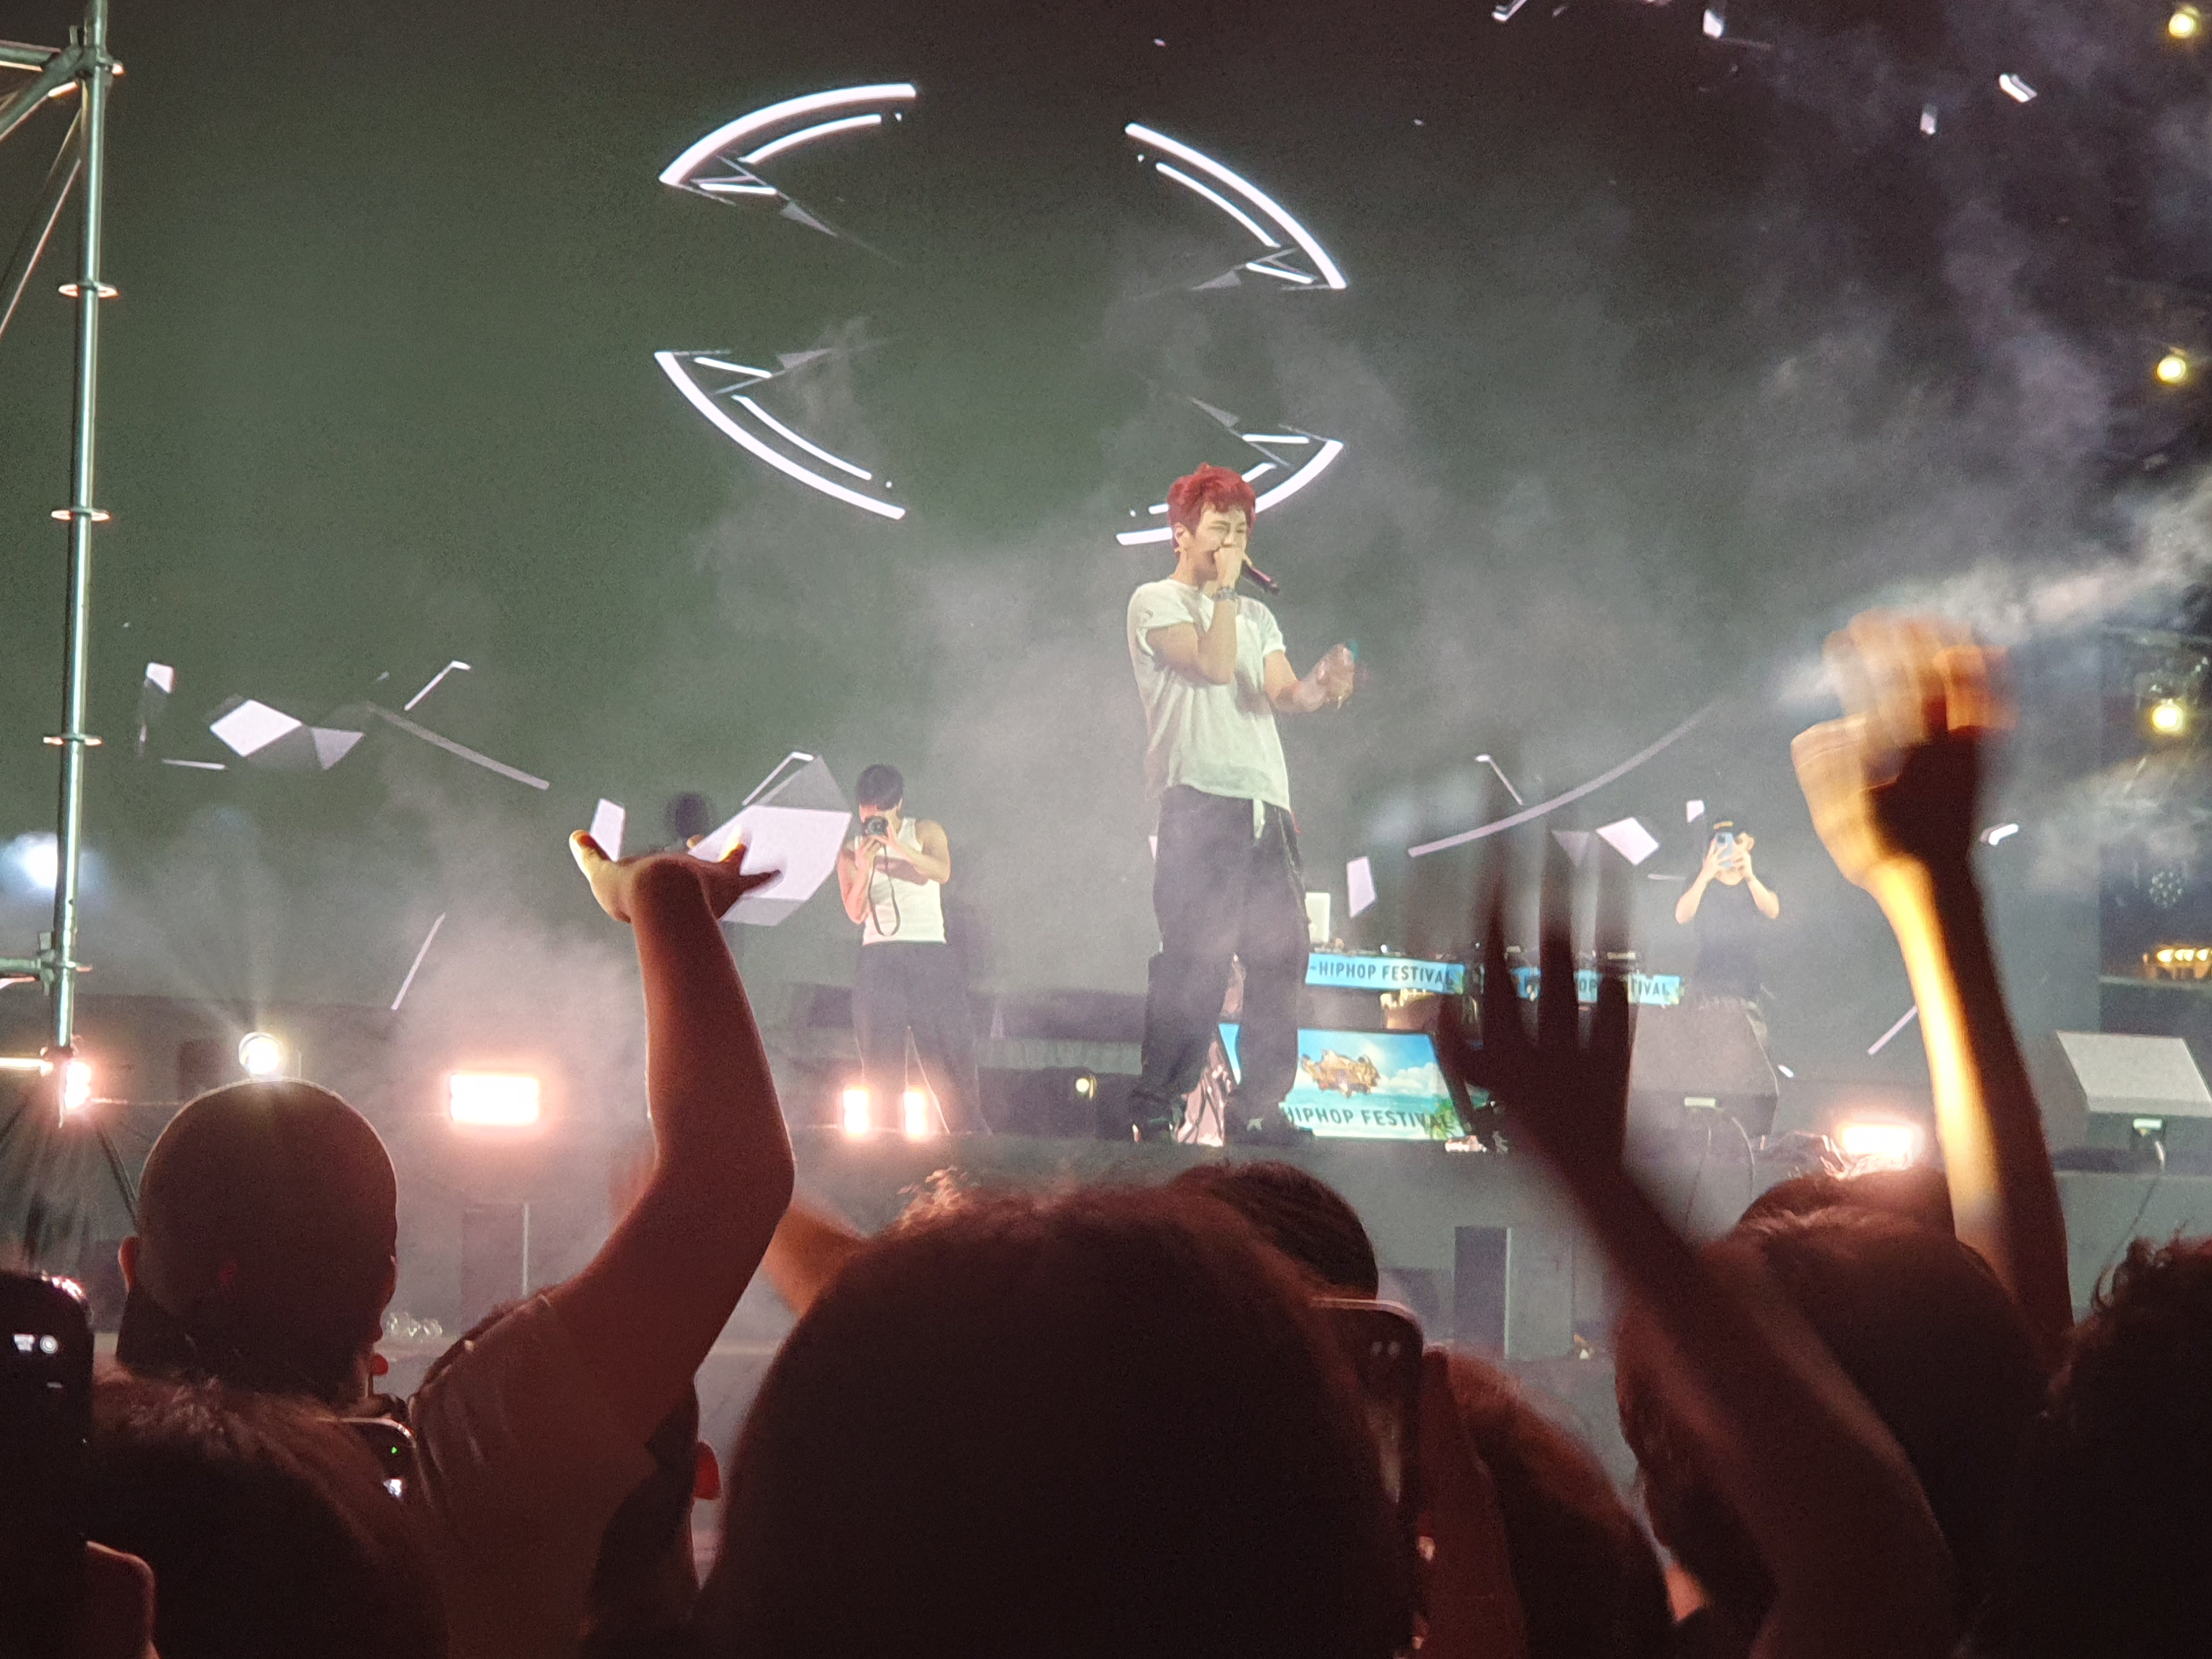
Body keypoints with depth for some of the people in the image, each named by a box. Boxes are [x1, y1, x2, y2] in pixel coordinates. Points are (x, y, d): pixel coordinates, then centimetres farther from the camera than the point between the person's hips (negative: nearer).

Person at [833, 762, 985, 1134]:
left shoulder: (924, 832, 9)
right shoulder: (852, 852, 12)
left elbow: (941, 872, -12)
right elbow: (856, 912, 1)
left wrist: (897, 845, -24)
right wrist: (864, 868, -14)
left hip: (931, 954, -1)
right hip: (879, 959, 1)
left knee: (949, 1048, -7)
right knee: (880, 1060, -5)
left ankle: (972, 1136, -6)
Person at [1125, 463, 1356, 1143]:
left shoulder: (1256, 617, 25)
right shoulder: (1156, 602, 6)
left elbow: (1281, 693, 9)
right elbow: (1213, 664, -10)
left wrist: (1316, 688, -13)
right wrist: (1223, 589, 0)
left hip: (1266, 804, 7)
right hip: (1199, 802, -7)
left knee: (1279, 956, 1)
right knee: (1195, 958, -13)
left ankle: (1259, 1109, 6)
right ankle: (1155, 1109, -11)